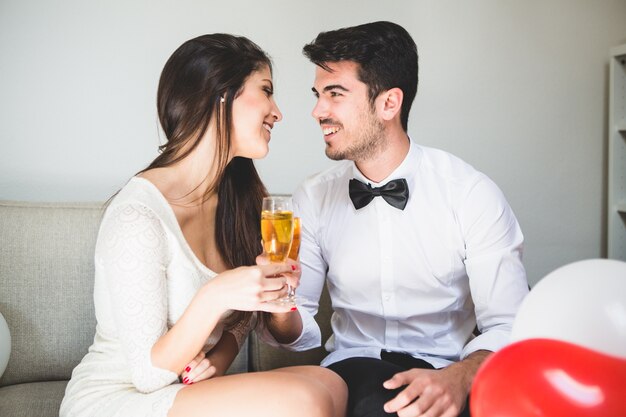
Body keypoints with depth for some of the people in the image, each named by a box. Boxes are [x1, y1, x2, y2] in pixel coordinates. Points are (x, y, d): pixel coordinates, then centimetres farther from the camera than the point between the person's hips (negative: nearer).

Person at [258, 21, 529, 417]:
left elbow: (507, 327, -10)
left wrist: (458, 378, -30)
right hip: (353, 368, 1)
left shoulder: (473, 194, -8)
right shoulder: (313, 198, 1)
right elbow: (302, 332, 4)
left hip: (443, 371, 0)